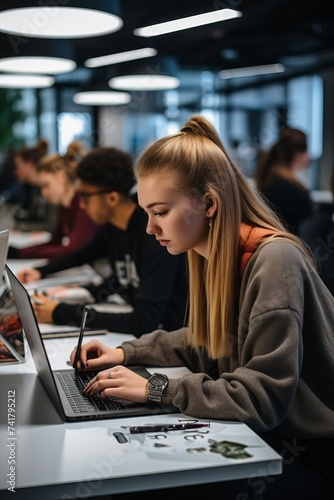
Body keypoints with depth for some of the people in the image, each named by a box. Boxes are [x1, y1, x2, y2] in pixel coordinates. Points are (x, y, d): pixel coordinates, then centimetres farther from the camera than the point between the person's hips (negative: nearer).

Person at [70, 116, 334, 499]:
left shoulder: (274, 260, -25)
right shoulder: (214, 257, 1)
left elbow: (264, 397, -27)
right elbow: (201, 342, 16)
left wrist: (156, 389, -25)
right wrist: (127, 353, 4)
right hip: (261, 434, 7)